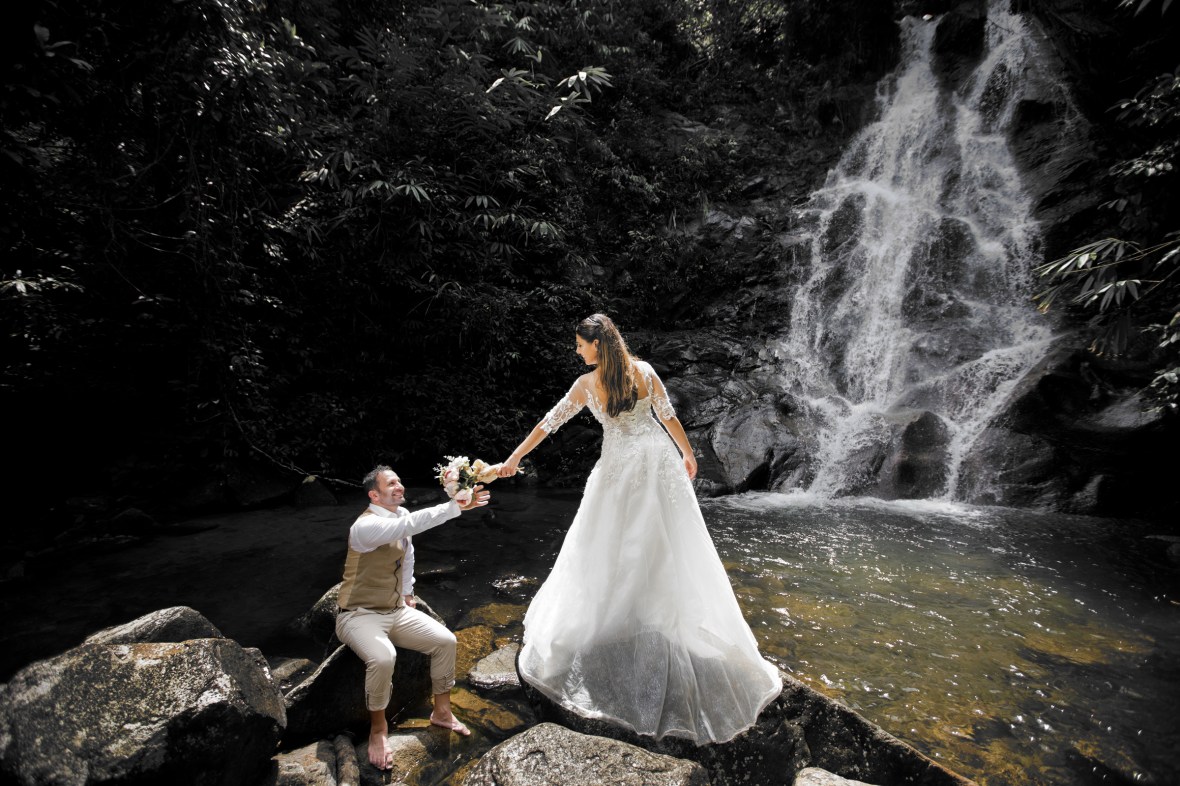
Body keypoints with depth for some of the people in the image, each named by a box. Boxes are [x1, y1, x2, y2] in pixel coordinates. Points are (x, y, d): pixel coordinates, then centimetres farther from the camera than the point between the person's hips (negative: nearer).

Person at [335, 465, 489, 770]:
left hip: (396, 611, 7)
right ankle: (378, 729, -6)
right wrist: (457, 505, -51)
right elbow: (412, 524, -45)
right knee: (383, 658, -34)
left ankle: (441, 712, 18)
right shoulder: (365, 526, -26)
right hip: (360, 615, -7)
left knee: (445, 641, -5)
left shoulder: (400, 515, -1)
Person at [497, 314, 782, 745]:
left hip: (618, 467, -2)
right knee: (668, 547, 8)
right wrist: (687, 454, 18)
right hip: (657, 458, 2)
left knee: (611, 546, 11)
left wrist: (514, 458, 6)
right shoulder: (644, 370, 0)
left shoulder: (586, 384, -6)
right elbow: (668, 416, 5)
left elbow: (549, 422, -2)